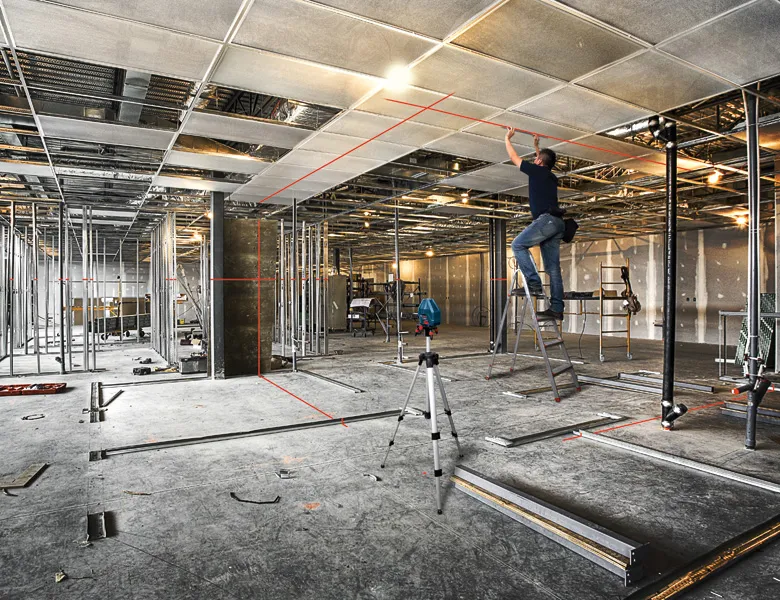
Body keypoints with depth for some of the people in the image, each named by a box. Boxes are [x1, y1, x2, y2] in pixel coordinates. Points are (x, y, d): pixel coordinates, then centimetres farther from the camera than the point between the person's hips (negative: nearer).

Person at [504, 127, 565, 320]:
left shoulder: (537, 170, 4)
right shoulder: (551, 177, 25)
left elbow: (514, 157, 15)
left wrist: (508, 138, 30)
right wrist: (536, 146, 58)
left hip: (546, 219, -8)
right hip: (557, 223, 8)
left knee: (518, 245, -2)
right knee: (553, 267, 3)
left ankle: (534, 283, -13)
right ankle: (557, 308, 0)